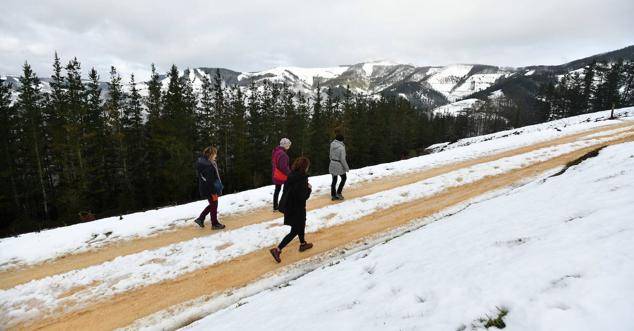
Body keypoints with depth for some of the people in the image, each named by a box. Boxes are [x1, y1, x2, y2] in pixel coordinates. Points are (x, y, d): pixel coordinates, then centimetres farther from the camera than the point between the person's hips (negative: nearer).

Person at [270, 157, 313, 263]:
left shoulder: (291, 176, 0)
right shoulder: (302, 179, -25)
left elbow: (285, 191, 6)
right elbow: (303, 196, -27)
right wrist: (309, 189, -9)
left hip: (289, 207, 9)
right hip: (297, 209, -9)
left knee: (301, 224, 27)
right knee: (295, 231, 3)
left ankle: (303, 244, 44)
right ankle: (277, 249, -1)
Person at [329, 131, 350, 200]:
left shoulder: (332, 145, -2)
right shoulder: (341, 147, -21)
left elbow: (331, 155, 8)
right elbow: (343, 159, -20)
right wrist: (347, 168, -10)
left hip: (332, 164, 6)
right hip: (339, 165, -6)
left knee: (334, 180, 14)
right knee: (344, 178, 17)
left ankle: (333, 195, 21)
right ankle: (338, 193, 15)